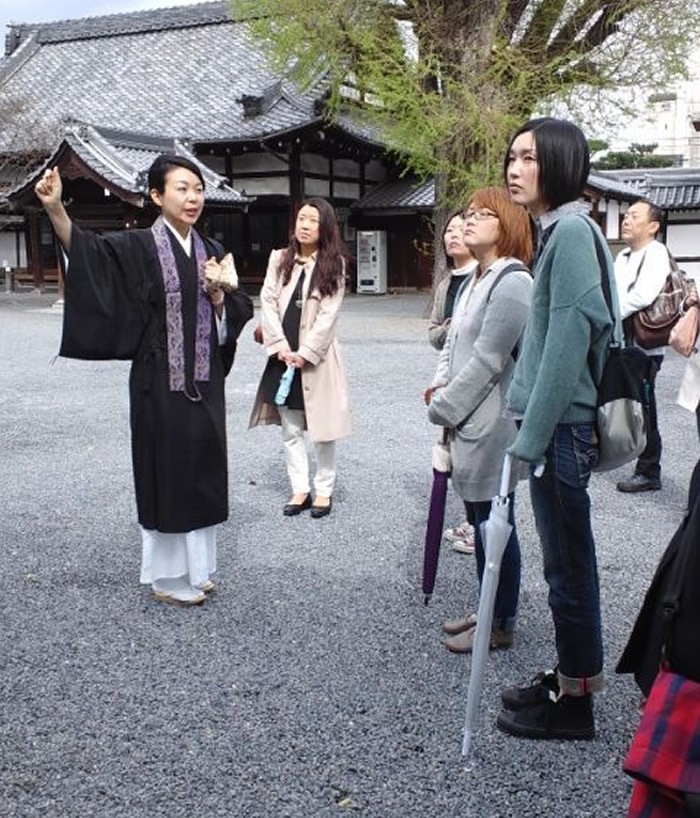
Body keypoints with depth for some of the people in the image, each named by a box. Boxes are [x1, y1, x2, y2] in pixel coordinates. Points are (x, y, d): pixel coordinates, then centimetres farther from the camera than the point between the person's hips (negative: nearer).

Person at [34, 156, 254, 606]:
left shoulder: (212, 252, 8)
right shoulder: (139, 246, -7)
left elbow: (234, 317, 10)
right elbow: (86, 249, -26)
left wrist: (218, 293, -11)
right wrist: (55, 208, -43)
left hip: (204, 382, 5)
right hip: (160, 382, -5)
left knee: (200, 473, 12)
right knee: (166, 474, 4)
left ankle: (195, 567, 28)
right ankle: (167, 576, 20)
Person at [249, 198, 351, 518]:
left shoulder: (334, 263, -2)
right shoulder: (279, 258, 7)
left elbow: (328, 314, -8)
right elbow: (268, 302, 1)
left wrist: (304, 353, -13)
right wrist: (280, 346, -10)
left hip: (316, 357, -3)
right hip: (283, 356, 3)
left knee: (322, 430, 3)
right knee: (290, 430, 9)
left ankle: (324, 490, 16)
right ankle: (300, 490, 19)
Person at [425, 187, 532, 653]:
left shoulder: (511, 282, -14)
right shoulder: (476, 280, 15)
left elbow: (487, 360, -18)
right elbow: (454, 342, 19)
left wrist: (442, 407, -12)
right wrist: (440, 384, 0)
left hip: (491, 426, -9)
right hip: (469, 422, 9)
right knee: (479, 519, 17)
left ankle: (500, 625, 15)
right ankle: (487, 610, 31)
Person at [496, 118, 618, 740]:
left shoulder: (572, 232, -14)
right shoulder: (556, 232, 14)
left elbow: (567, 344, -20)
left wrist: (531, 438, -17)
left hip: (561, 427, -9)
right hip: (557, 424, 9)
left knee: (568, 564, 2)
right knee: (566, 560, 17)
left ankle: (575, 702, 17)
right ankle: (570, 677, 30)